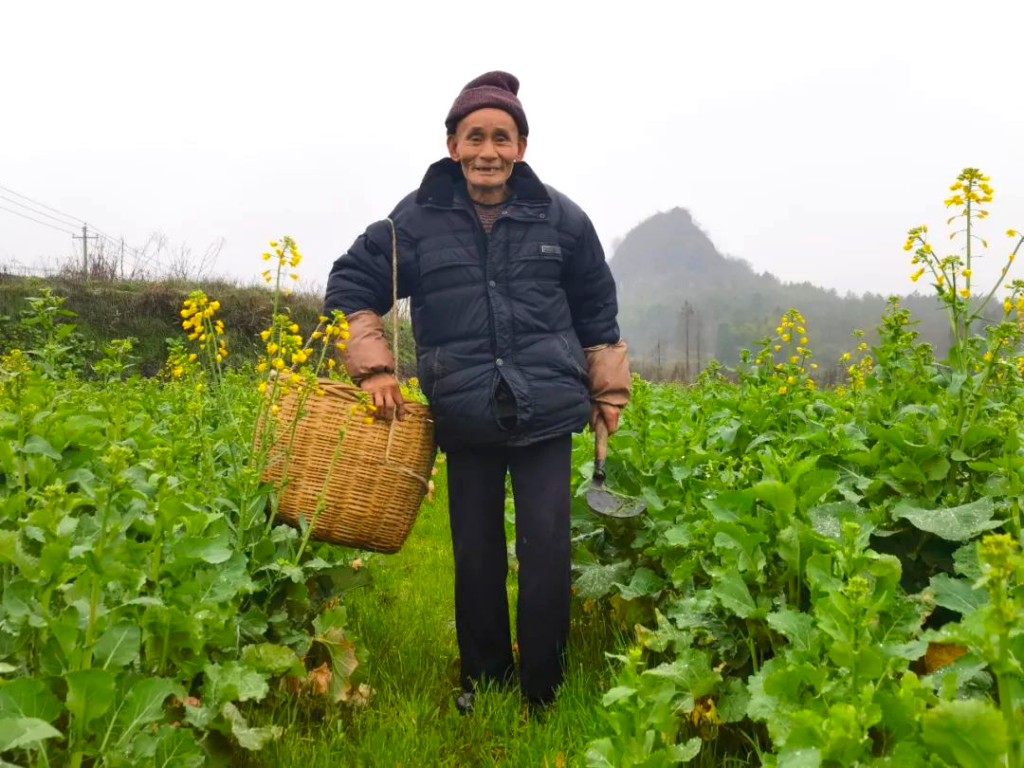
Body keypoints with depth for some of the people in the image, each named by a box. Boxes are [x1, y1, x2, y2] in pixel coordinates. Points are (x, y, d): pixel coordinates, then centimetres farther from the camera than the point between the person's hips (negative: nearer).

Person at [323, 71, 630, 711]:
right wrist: (373, 365, -3)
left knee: (547, 556, -1)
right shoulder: (419, 219, -1)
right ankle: (482, 681, 33)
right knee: (476, 558, 10)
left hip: (548, 417, 0)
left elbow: (597, 311, 13)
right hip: (466, 421, 1)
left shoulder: (560, 217, 1)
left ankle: (543, 693, 20)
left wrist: (609, 393, 15)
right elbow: (351, 285, 8)